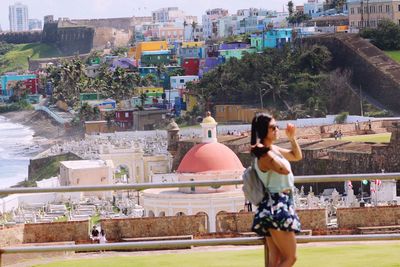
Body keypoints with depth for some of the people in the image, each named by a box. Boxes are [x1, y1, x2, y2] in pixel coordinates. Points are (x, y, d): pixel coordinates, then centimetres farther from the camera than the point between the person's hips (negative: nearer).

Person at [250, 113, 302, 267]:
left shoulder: (273, 149, 14)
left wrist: (292, 138, 14)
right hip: (276, 206, -10)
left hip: (280, 206, 10)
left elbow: (297, 156, 28)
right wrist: (267, 150, -23)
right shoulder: (265, 155, -15)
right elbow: (285, 169, -32)